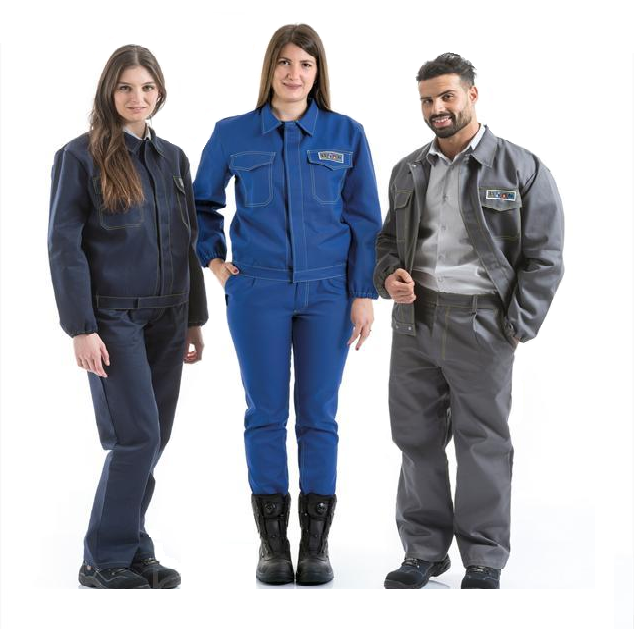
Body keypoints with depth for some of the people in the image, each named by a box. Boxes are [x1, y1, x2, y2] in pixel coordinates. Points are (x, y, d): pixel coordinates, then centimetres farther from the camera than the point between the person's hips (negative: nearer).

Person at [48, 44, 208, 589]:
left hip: (167, 317, 6)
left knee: (152, 439, 7)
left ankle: (133, 548, 19)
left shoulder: (172, 158, 12)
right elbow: (64, 246, -8)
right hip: (114, 316, -5)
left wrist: (195, 319, 15)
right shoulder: (81, 156, -4)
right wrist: (81, 328, -14)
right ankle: (106, 559, 4)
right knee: (138, 436, -10)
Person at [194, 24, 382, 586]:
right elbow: (200, 202, 17)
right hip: (258, 292, 0)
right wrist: (213, 259, 8)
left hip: (327, 292, 0)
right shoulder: (233, 134, 3)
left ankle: (316, 543, 12)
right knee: (266, 414, 3)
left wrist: (364, 294, -2)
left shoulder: (347, 136, 3)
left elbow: (365, 220, 3)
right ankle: (273, 541, 13)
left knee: (318, 415, 3)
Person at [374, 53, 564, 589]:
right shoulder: (408, 171, 13)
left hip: (481, 326, -4)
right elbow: (389, 238, 23)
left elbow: (543, 259, -3)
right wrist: (389, 275, 1)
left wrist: (517, 326, -9)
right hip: (414, 324, 5)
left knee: (483, 445, 4)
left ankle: (484, 561, 17)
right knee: (417, 439, 10)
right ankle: (424, 551, 23)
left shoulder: (522, 170, -3)